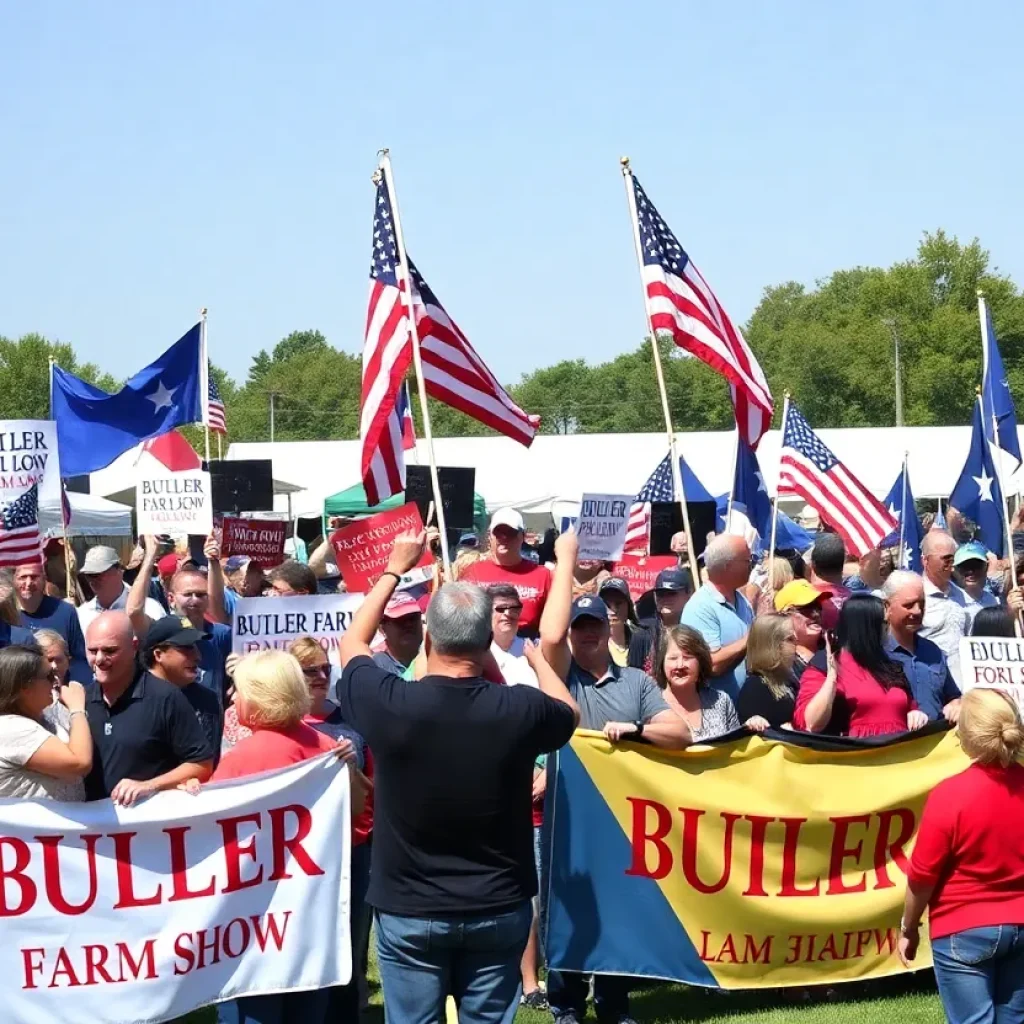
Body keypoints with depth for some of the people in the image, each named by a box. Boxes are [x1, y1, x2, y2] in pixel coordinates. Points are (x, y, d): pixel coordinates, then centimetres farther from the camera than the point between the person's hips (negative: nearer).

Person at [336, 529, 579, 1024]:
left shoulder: (391, 705, -18)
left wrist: (394, 570, 17)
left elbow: (351, 643, 6)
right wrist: (535, 656, 27)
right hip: (498, 908, 1)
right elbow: (570, 712, 10)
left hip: (409, 909, -1)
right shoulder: (518, 710, -16)